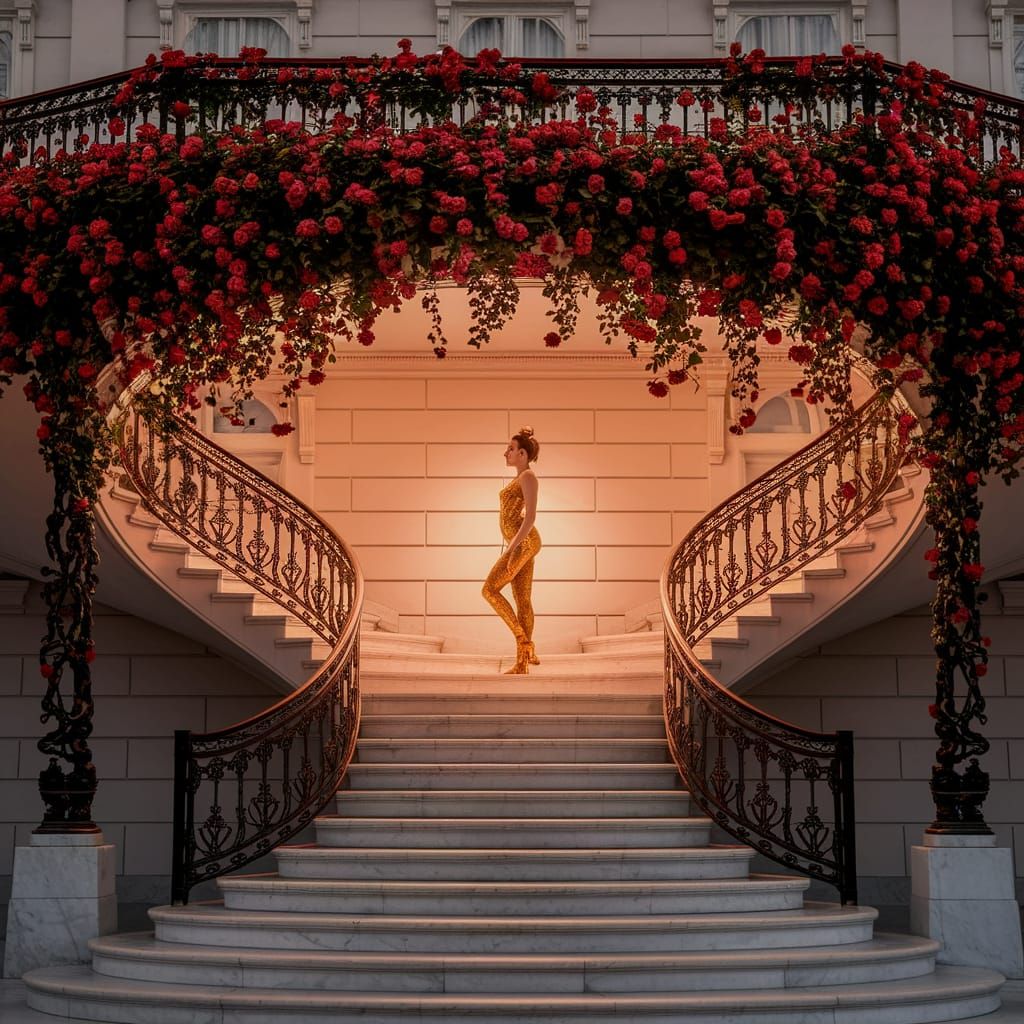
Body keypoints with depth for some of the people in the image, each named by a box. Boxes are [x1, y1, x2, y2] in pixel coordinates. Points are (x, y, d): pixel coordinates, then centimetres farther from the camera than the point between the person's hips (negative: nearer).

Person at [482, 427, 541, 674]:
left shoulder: (528, 476, -8)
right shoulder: (521, 479, 22)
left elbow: (530, 516, -17)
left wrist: (513, 546, -22)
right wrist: (513, 547, 25)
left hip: (524, 542, -10)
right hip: (521, 543, 10)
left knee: (490, 589, -10)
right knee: (522, 600, 5)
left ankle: (522, 637, -8)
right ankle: (522, 664, 3)